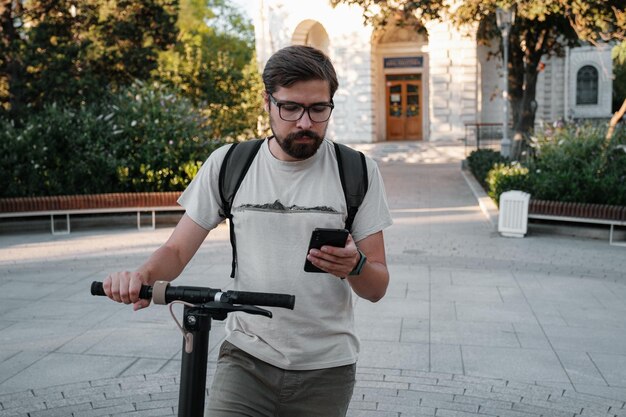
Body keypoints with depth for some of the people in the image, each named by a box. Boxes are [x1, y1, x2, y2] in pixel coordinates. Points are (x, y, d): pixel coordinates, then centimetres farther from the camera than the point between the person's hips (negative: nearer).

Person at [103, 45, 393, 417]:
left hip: (326, 369, 0)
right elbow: (177, 250, 2)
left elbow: (377, 288, -3)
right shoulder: (228, 164, -1)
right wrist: (143, 274, -21)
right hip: (247, 359, 0)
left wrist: (354, 266, -26)